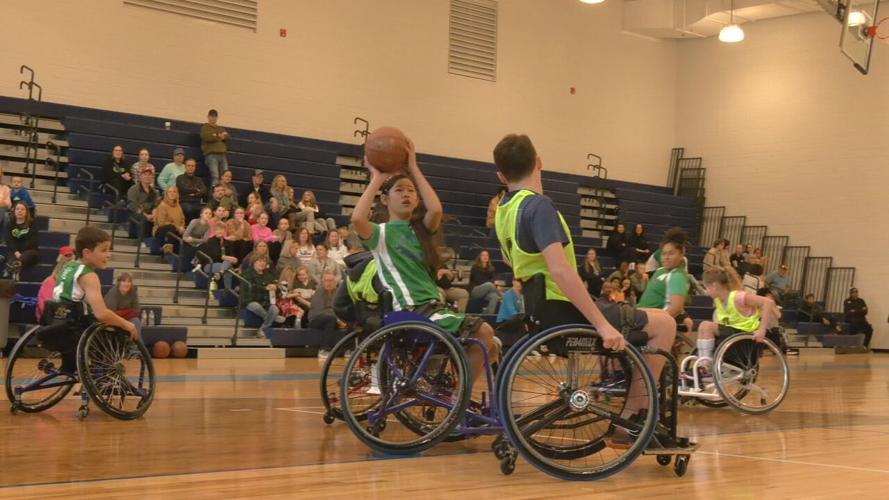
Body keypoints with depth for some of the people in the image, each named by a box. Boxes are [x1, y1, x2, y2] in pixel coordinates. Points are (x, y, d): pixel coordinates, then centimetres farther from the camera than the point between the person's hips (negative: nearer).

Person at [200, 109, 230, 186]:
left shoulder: (220, 128, 26)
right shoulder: (205, 127, 9)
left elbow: (228, 137, 12)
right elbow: (206, 137, -10)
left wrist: (215, 136, -4)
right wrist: (219, 137, 1)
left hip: (222, 154, 6)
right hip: (211, 154, -6)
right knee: (215, 176, -18)